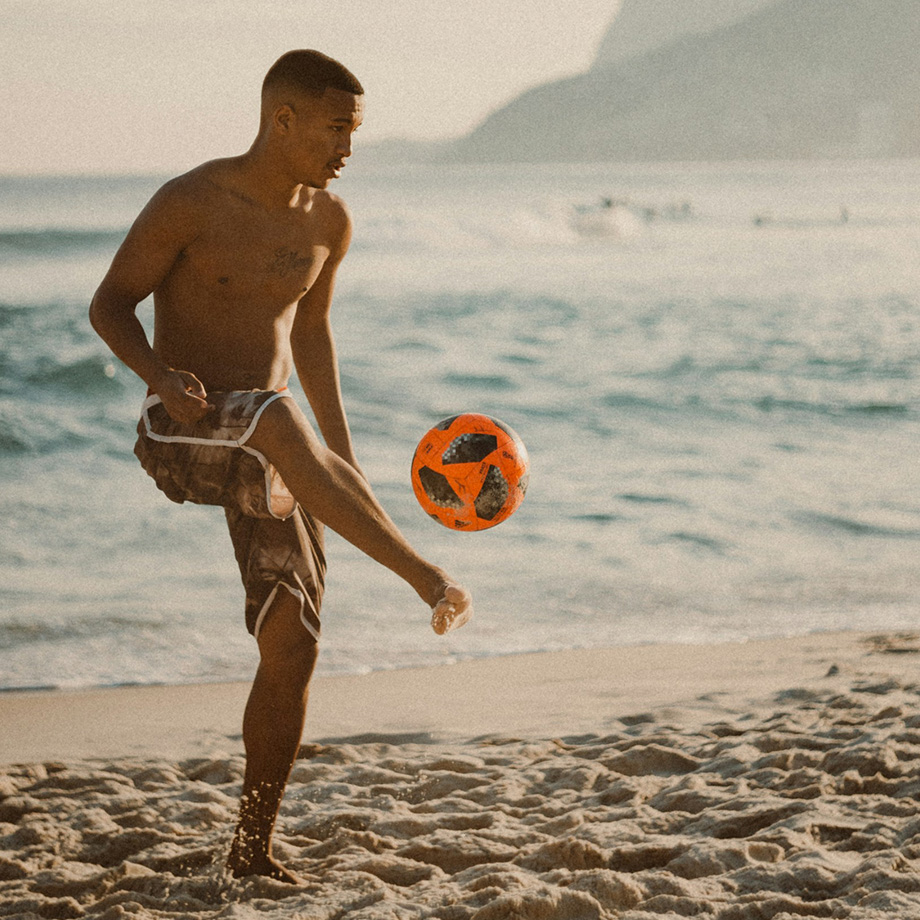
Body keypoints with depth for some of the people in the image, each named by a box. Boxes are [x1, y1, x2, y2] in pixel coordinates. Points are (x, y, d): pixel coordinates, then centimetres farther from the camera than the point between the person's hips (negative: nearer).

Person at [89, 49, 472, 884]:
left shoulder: (328, 223, 8)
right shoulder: (193, 203, -9)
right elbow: (110, 303, -5)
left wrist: (344, 464, 20)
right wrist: (159, 375, -25)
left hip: (268, 460, 5)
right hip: (183, 435, -5)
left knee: (292, 643, -5)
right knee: (279, 420, -38)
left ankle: (254, 847, 7)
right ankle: (430, 582, -39)